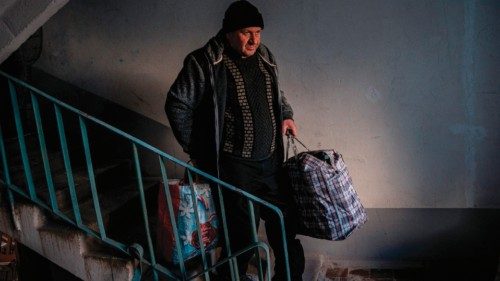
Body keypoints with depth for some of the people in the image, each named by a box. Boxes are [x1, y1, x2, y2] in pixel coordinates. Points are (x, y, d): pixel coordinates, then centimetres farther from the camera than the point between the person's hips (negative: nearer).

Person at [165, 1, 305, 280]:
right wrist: (195, 148, -2)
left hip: (272, 162, 6)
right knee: (243, 235, 0)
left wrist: (286, 114, 9)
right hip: (235, 166, -6)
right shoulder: (204, 63, -9)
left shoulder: (265, 56, 10)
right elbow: (177, 105, -4)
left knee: (286, 225, 13)